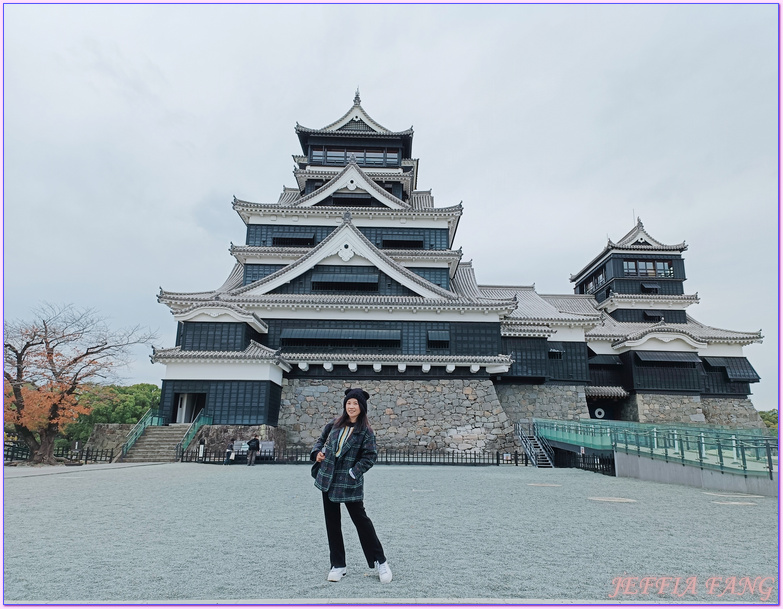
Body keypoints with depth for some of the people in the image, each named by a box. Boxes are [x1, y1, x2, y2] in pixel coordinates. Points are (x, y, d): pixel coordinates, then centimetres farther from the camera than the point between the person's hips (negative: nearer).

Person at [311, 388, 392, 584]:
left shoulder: (366, 431, -8)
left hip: (349, 483, -5)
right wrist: (317, 452, -2)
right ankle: (338, 565, 24)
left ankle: (380, 561, 18)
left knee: (360, 519, 2)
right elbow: (321, 439, 17)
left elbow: (370, 456, -12)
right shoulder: (335, 424, 6)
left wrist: (353, 472, -17)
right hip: (328, 480, 5)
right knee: (332, 522, 11)